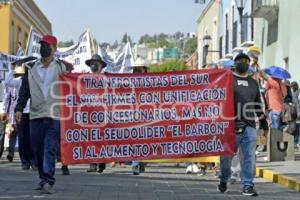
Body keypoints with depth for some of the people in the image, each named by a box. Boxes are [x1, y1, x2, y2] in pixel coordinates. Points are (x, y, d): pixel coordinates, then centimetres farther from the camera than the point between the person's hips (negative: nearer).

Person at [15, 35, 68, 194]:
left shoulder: (61, 67, 6)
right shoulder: (31, 68, 14)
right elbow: (24, 91, 12)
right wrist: (19, 108, 1)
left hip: (54, 115, -3)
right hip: (36, 115, 4)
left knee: (50, 149, -11)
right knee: (37, 150, 8)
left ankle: (48, 181, -15)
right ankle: (43, 179, 20)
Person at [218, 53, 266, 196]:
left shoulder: (253, 83, 20)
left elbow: (258, 104, 24)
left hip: (249, 126, 3)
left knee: (249, 157, -5)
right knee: (226, 156, 5)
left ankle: (247, 186, 0)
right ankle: (223, 180, 27)